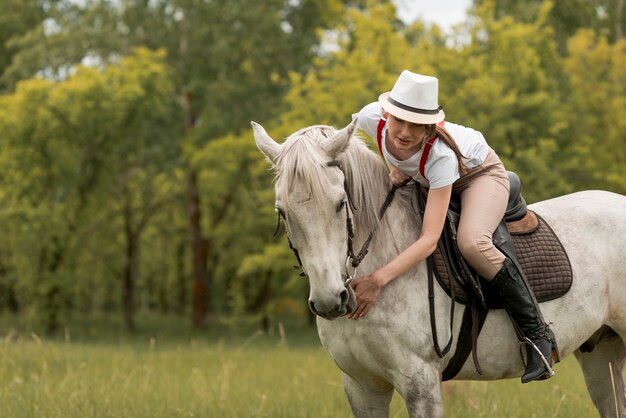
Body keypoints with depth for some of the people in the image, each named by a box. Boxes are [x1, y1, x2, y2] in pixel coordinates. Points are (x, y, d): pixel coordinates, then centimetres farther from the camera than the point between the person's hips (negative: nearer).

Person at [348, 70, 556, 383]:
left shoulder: (440, 154, -43)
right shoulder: (371, 117, -31)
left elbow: (429, 240, -46)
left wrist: (379, 280, -55)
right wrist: (393, 167, -16)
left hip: (481, 175, -7)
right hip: (422, 179, 7)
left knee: (471, 243, -34)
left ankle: (537, 334, -20)